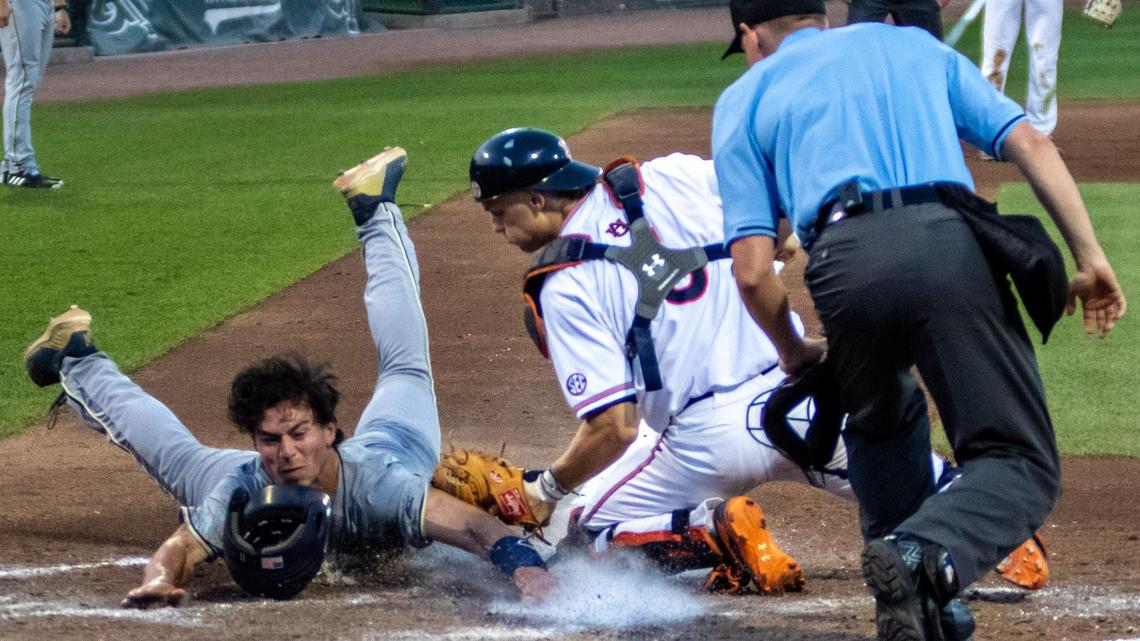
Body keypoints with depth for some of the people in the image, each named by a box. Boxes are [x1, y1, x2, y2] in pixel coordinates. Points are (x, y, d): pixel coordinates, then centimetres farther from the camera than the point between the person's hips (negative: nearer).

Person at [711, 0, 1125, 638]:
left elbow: (752, 269, 12)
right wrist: (1091, 259, 13)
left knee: (883, 421, 31)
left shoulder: (744, 99, 24)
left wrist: (793, 351, 30)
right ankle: (926, 556, -25)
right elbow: (1031, 143, 17)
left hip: (847, 261, 0)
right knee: (1021, 464, 3)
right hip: (952, 244, 0)